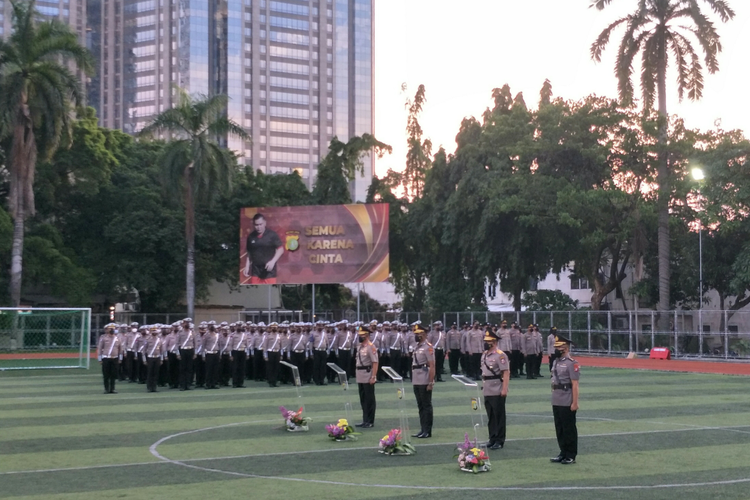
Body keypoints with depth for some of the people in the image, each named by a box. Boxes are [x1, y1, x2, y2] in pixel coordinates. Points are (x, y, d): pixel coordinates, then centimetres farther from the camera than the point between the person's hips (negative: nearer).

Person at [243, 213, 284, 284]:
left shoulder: (272, 235, -5)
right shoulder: (251, 237, 6)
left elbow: (281, 249, -5)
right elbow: (249, 254, 14)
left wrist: (273, 261, -18)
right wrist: (247, 267, 7)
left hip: (269, 270, -3)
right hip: (255, 271, 4)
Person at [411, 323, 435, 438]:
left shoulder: (428, 347, -11)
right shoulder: (417, 347, 15)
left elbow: (432, 366, -15)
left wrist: (431, 382, -19)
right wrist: (413, 379, 15)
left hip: (425, 382, -9)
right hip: (416, 381, 9)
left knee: (426, 406, -3)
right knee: (420, 406, 11)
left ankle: (428, 431, 1)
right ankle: (423, 429, 17)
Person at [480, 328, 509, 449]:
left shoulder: (500, 355, -13)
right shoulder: (484, 354, 11)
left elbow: (506, 373, -16)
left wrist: (504, 389, -20)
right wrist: (483, 385, 17)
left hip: (497, 392, -8)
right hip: (487, 391, 8)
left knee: (499, 416, 0)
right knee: (490, 416, 13)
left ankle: (499, 441, 6)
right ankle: (492, 438, 22)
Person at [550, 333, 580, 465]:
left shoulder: (571, 363, -13)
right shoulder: (556, 361, 12)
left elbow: (575, 384, -15)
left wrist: (575, 402, -17)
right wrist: (554, 398, 15)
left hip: (567, 403, -8)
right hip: (556, 402, 8)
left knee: (569, 429, 0)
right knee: (559, 428, 13)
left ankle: (571, 456, 8)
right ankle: (563, 453, 23)